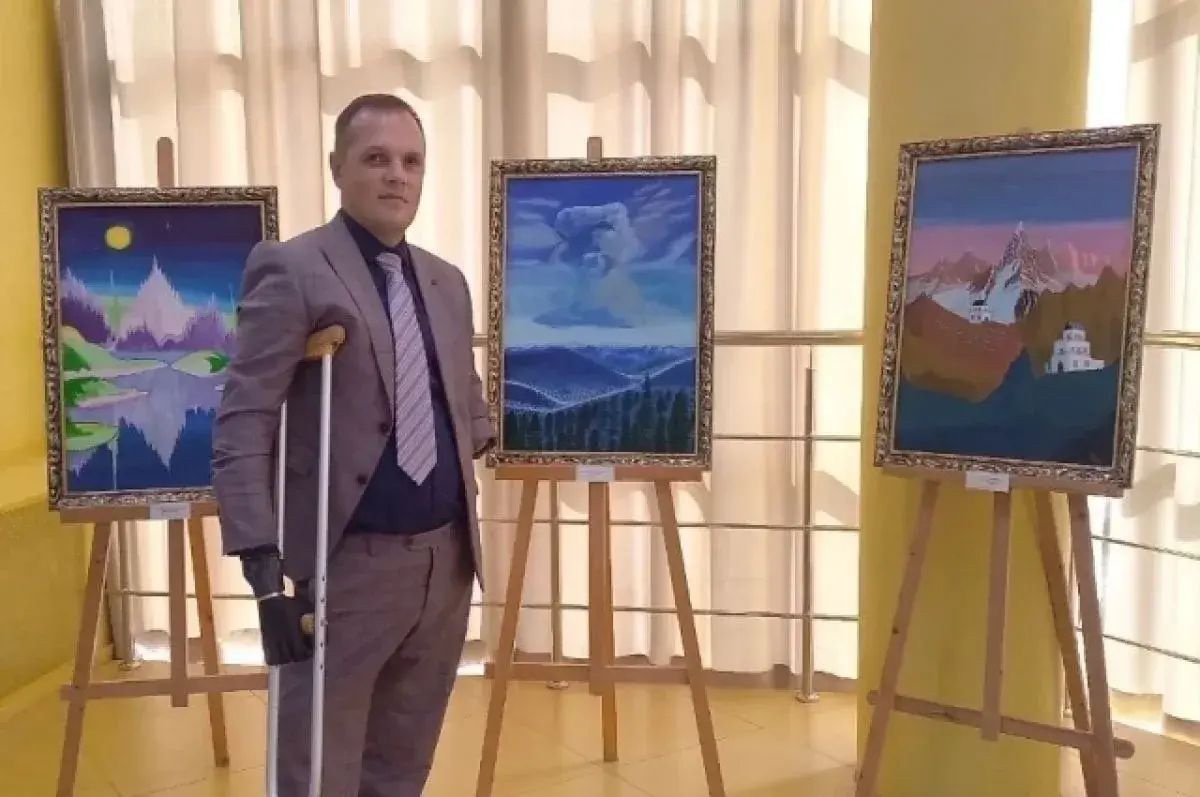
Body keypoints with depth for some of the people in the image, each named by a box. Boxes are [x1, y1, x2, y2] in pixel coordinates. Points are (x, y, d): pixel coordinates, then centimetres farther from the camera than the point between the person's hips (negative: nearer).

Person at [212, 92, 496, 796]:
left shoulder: (447, 282, 11)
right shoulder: (291, 271, -8)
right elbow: (242, 427, -15)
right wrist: (266, 569, -22)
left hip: (447, 559, 6)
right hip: (347, 566, -6)